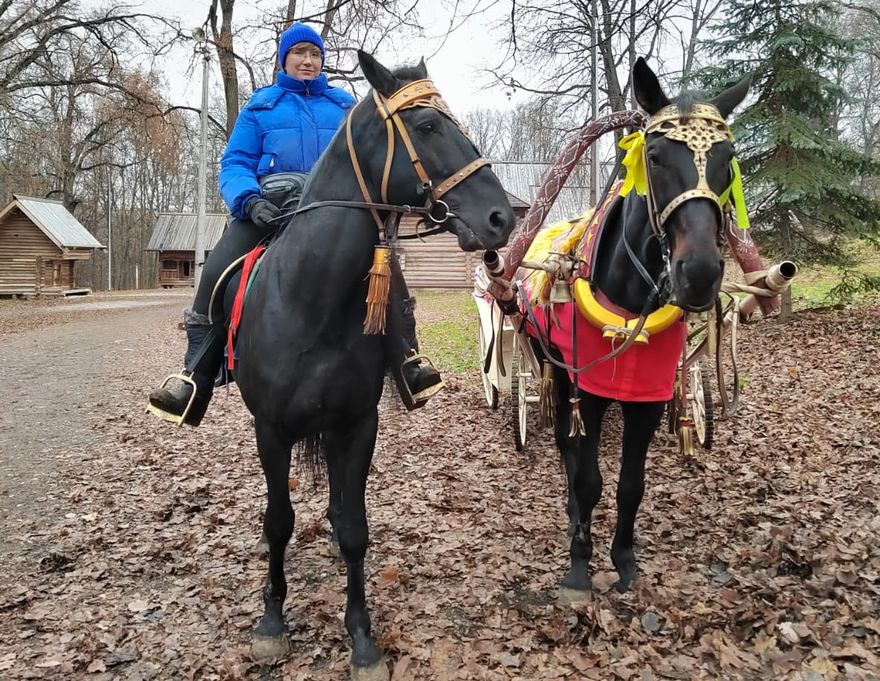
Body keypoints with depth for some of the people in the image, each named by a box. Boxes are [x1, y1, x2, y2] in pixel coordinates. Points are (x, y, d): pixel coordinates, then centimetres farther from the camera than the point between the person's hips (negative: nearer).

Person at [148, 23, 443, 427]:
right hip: (270, 203, 0)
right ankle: (194, 377, -18)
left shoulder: (345, 106, 22)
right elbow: (235, 164, 8)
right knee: (217, 272, -25)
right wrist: (249, 199, -16)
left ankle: (406, 359, -21)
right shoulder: (260, 106, 17)